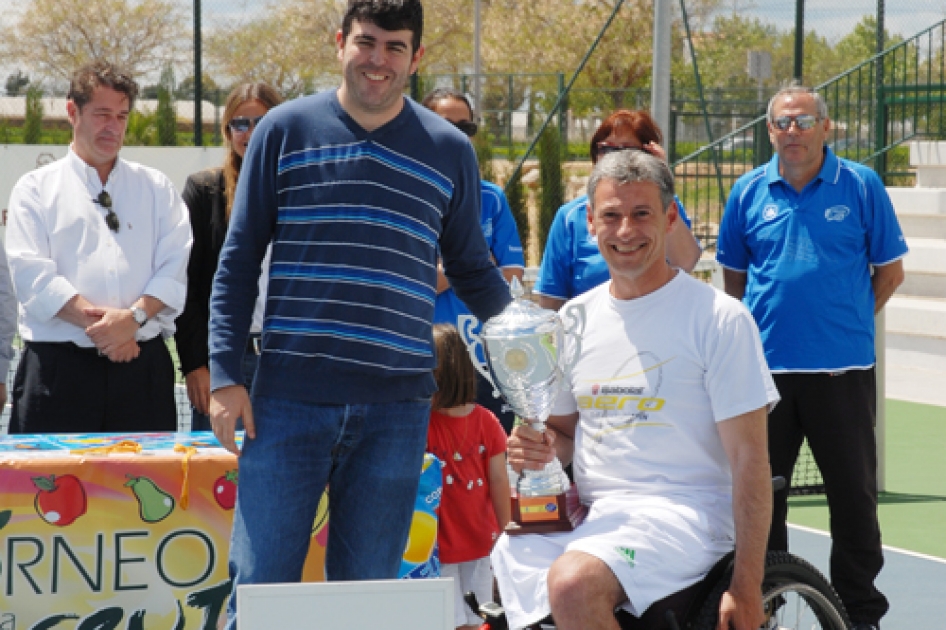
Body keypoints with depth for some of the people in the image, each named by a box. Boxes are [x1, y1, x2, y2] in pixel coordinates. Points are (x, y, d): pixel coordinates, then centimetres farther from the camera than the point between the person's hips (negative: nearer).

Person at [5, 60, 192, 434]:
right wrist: (97, 324, -13)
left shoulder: (156, 189, 17)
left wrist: (134, 317, -13)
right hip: (59, 370, -2)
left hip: (143, 368, 2)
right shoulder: (36, 189, 10)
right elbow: (33, 276, -3)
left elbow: (175, 269, 5)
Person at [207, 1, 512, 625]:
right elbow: (239, 262, 6)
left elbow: (473, 273, 16)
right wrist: (226, 374, -2)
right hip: (288, 398, -1)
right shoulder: (286, 129, 5)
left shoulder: (450, 151, 8)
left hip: (396, 408, 1)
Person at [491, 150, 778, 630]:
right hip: (585, 517, 6)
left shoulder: (718, 317, -4)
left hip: (681, 513, -6)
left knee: (573, 583, -34)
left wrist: (746, 588, -14)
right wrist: (538, 449, -2)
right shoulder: (575, 317, 14)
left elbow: (749, 458, -8)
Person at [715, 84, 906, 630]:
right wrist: (761, 321, 8)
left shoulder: (860, 186, -1)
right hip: (765, 366, 2)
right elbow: (734, 274, 17)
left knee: (854, 492, 2)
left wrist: (850, 319, 4)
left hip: (842, 368, -2)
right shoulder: (750, 191, 6)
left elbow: (891, 269, 5)